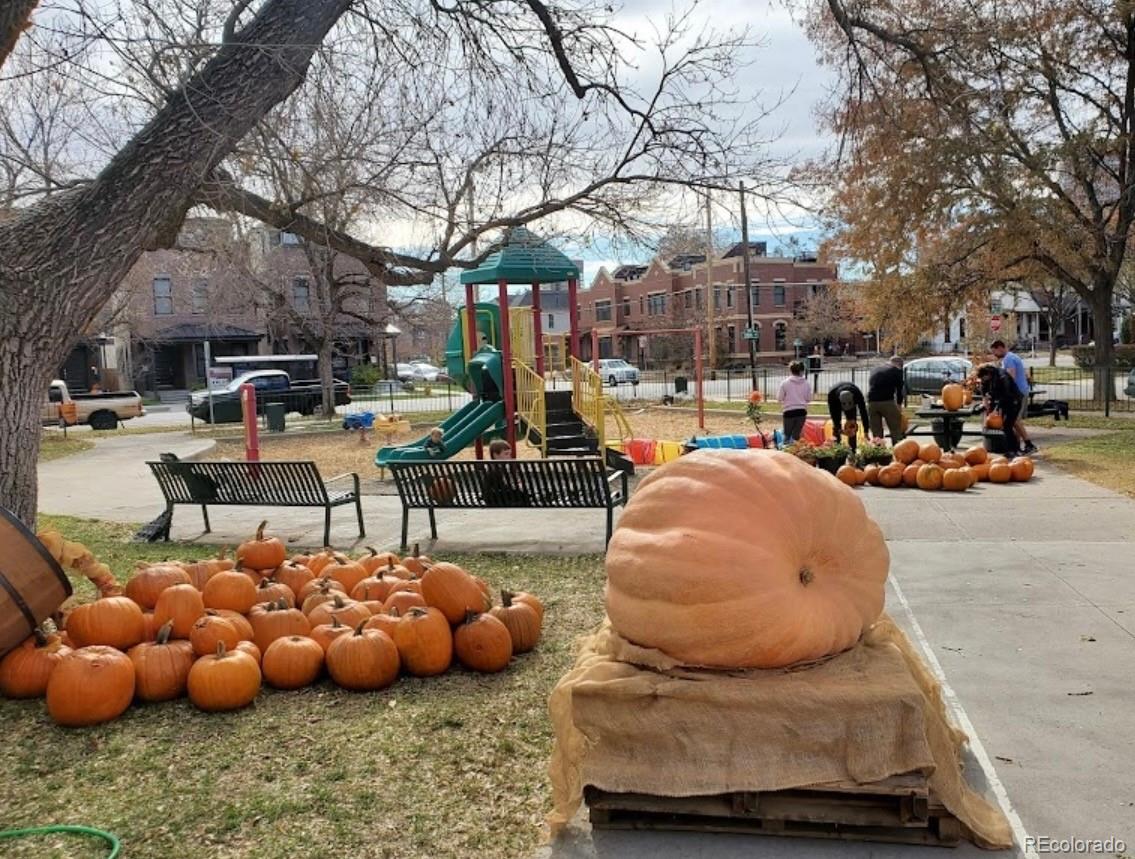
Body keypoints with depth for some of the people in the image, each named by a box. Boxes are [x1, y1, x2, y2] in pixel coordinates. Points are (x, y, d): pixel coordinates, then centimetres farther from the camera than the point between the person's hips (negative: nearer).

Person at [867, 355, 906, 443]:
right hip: (887, 402, -5)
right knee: (896, 432, 3)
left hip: (871, 403, 5)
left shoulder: (875, 370, 24)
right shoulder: (897, 371, 8)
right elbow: (900, 389, 8)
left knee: (876, 433, 10)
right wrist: (899, 404, 21)